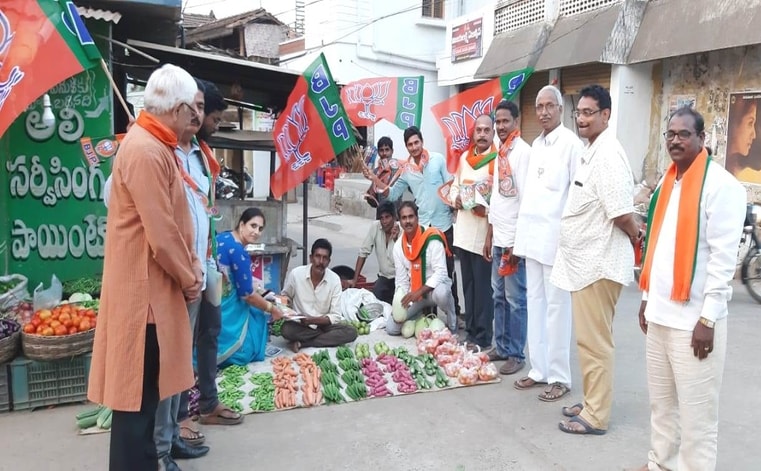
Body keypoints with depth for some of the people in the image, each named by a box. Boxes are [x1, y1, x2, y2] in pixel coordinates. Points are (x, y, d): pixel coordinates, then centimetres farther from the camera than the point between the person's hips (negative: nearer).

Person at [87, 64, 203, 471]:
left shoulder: (156, 145, 13)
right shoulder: (145, 150, -20)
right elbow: (161, 234, -22)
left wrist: (192, 265, 9)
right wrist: (189, 278, -8)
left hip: (154, 285, 10)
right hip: (144, 288, -10)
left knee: (145, 389, 20)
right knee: (137, 391, 1)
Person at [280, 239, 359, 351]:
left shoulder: (334, 279, -12)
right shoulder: (295, 274, -12)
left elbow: (335, 316, -11)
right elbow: (285, 297, 9)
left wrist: (312, 320, -25)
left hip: (324, 324, 1)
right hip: (300, 324, -1)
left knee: (351, 332, -25)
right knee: (286, 330, -34)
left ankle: (302, 344, -21)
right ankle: (327, 336, -14)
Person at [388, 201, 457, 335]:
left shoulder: (432, 239, -19)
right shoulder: (398, 246, -1)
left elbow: (440, 273, -23)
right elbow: (401, 280, 4)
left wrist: (419, 292, -33)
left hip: (434, 287, -4)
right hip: (414, 293, 5)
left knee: (440, 293, -42)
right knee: (391, 328, -7)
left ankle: (452, 323, -10)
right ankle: (423, 313, 18)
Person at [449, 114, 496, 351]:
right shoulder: (465, 157, 13)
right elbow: (455, 185, 22)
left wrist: (489, 208, -25)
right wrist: (455, 199, 1)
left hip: (485, 232, -7)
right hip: (463, 231, 7)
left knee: (483, 287, 0)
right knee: (468, 285, 14)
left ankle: (483, 338, 10)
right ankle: (470, 333, 24)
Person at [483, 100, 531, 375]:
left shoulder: (524, 152, -12)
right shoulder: (500, 153, 14)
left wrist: (518, 242, -18)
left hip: (515, 239, -8)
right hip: (498, 238, 8)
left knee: (515, 299, 1)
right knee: (499, 296, 15)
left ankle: (516, 354, 12)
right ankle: (502, 347, 26)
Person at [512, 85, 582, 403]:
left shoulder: (571, 143, -8)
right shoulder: (536, 144, 14)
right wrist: (521, 233, 14)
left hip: (556, 237, -7)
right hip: (532, 236, 8)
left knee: (557, 307, 0)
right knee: (534, 303, 12)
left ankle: (559, 376, 12)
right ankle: (539, 369, 23)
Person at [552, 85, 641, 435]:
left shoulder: (607, 155, -19)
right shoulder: (592, 152, 14)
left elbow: (621, 211, -23)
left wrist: (635, 237, -6)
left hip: (598, 262, -10)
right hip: (586, 259, 10)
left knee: (594, 340, -1)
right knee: (588, 338, 17)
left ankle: (596, 416, 11)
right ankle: (592, 403, 30)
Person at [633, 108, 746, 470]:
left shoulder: (721, 185, -9)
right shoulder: (667, 182, 13)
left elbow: (723, 256, -14)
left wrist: (708, 318, -16)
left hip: (693, 318, -7)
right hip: (659, 314, 7)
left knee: (695, 410, 3)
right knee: (661, 402, 16)